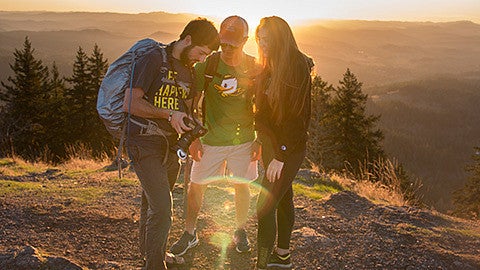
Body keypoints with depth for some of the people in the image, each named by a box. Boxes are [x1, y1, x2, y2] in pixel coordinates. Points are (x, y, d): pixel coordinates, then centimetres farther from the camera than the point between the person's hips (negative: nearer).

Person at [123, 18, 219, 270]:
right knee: (161, 207, -11)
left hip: (170, 145, 7)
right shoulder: (152, 60, -14)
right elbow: (130, 103, -20)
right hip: (144, 143, -7)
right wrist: (169, 114, -20)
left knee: (153, 202, 20)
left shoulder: (188, 70, 11)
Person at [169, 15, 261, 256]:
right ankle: (189, 234, 24)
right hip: (211, 140, 0)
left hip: (244, 139, 1)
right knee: (196, 185, 5)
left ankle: (240, 231, 32)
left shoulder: (254, 67, -6)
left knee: (242, 185, 10)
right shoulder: (207, 65, -11)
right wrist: (192, 139, -5)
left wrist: (260, 141, 2)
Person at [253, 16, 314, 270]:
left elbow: (297, 117, -21)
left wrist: (280, 156, -21)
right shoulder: (269, 68, 8)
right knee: (283, 199, 19)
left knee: (265, 206, -10)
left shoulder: (298, 68, -18)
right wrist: (261, 144, 10)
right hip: (270, 144, 9)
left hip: (289, 149, -9)